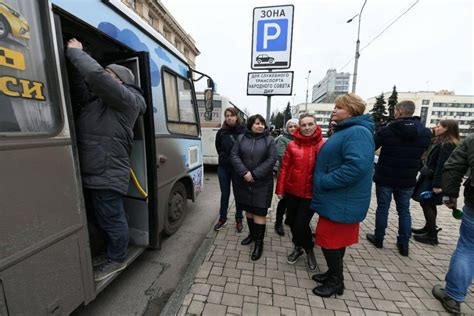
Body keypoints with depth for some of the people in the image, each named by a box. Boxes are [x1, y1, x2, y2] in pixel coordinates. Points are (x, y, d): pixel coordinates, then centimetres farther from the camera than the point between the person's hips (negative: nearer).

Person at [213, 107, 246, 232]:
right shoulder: (221, 132, 0)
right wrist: (224, 158, 10)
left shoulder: (243, 131, -11)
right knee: (224, 193, 14)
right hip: (223, 167, 3)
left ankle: (239, 219, 30)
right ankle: (222, 218, 32)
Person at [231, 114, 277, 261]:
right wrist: (244, 173, -17)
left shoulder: (269, 140, -1)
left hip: (262, 183, -2)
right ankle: (252, 234, 37)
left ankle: (259, 242, 18)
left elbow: (271, 160, -9)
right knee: (248, 209, 16)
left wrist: (254, 174, -16)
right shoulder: (241, 138, 4)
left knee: (259, 211, 1)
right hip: (243, 181, 3)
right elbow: (234, 155, -3)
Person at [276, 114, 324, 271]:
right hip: (292, 191, 3)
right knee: (292, 222, 15)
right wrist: (280, 189, 0)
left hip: (311, 193, -3)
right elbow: (284, 168, 1)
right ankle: (298, 247, 43)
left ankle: (309, 250, 31)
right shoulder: (292, 145, -1)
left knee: (301, 224, -1)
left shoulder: (323, 145, -7)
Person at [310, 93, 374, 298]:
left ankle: (336, 281, 26)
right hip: (336, 198, 10)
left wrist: (325, 182, -24)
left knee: (330, 240, 4)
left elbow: (357, 166, -32)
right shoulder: (344, 131, 14)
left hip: (341, 201, -10)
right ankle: (333, 273, 39)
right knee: (335, 239, 21)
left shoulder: (358, 132, -19)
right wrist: (323, 181, 13)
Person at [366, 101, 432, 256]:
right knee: (404, 210, 14)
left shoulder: (386, 130, -14)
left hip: (385, 177, -3)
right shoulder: (426, 132, 0)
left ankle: (379, 239, 22)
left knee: (382, 208, 9)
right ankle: (403, 244, 22)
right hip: (408, 179, 4)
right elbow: (422, 154, 13)